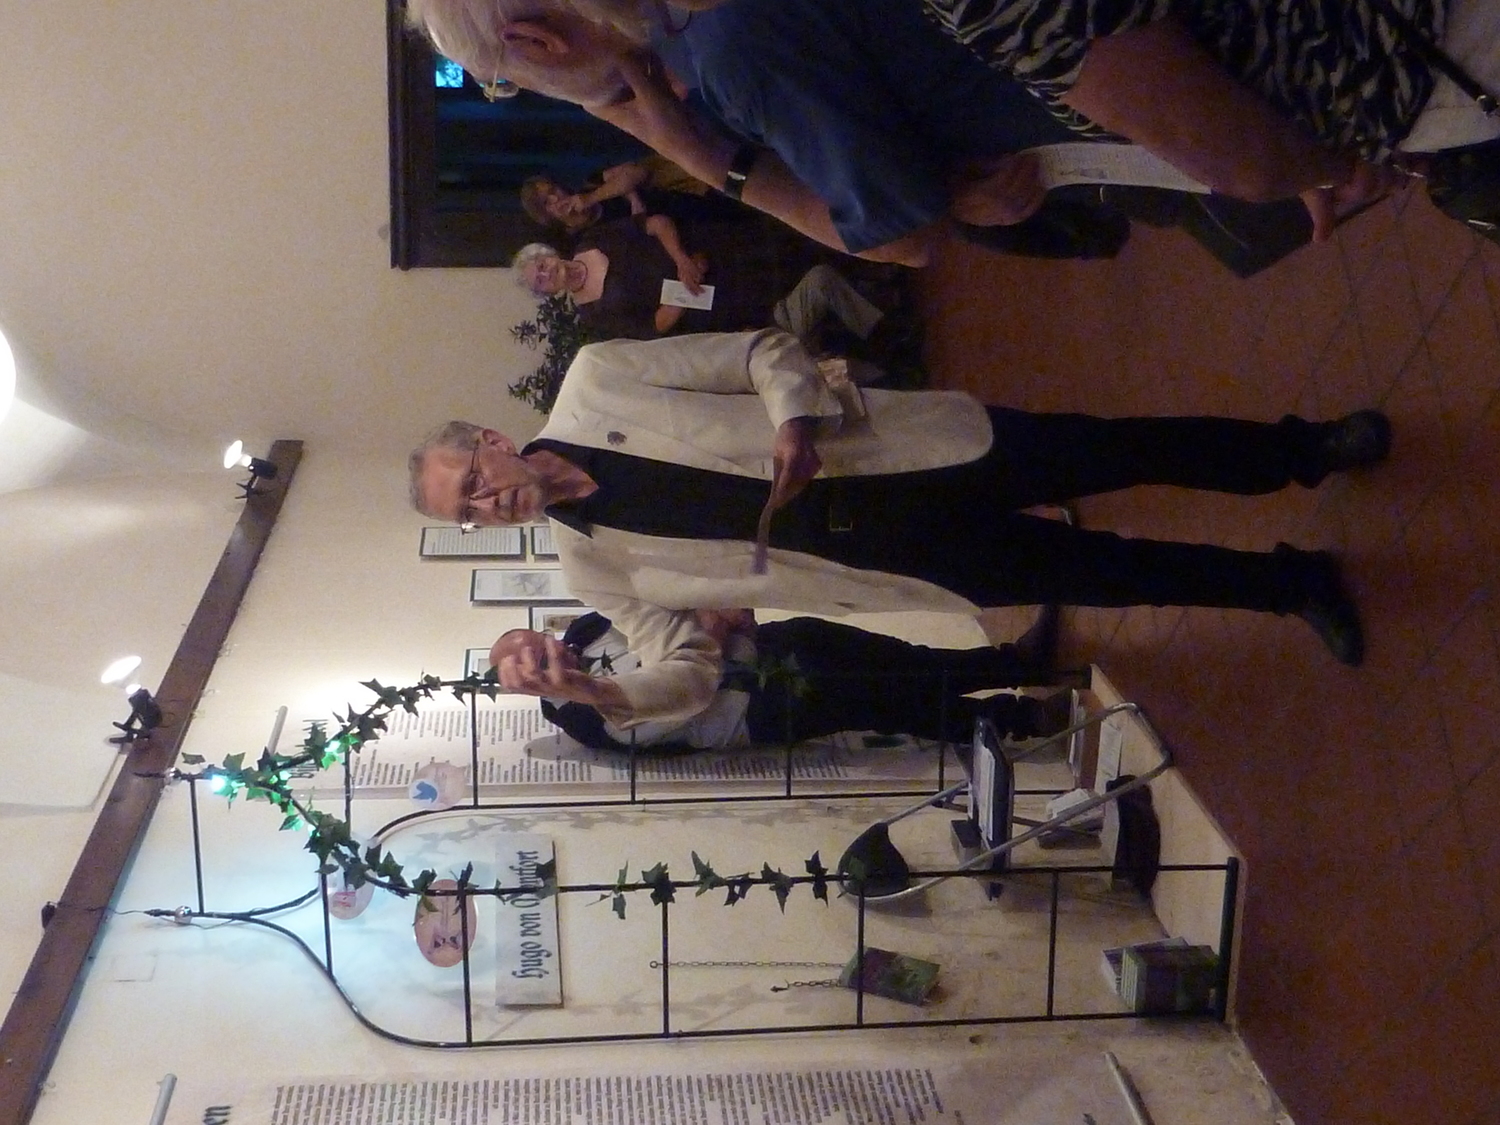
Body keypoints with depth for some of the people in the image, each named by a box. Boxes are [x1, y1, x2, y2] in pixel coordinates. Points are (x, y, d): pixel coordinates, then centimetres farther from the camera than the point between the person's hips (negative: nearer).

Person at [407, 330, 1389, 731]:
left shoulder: (593, 383, -6)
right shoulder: (597, 569, 0)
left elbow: (765, 351, -3)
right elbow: (691, 674, 0)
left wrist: (795, 418, -24)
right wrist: (599, 696, -19)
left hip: (917, 450, -1)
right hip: (916, 564, 1)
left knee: (1117, 451, -4)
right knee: (1110, 573, 0)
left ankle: (1302, 449, 23)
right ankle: (1292, 582, 24)